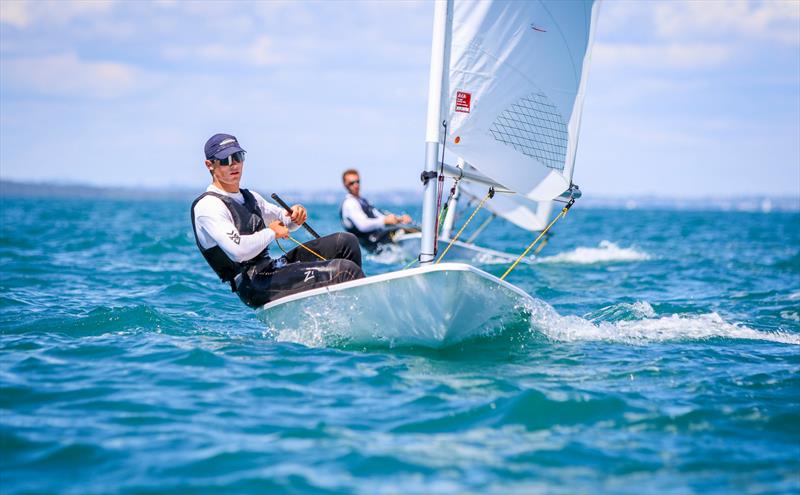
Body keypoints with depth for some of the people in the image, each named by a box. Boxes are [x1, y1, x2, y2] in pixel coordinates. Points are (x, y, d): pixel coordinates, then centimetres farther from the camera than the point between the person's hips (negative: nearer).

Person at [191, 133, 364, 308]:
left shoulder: (249, 197, 18)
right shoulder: (207, 206, -11)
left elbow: (284, 221, 32)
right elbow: (238, 251, -25)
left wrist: (297, 216, 7)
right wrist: (271, 233, -9)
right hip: (256, 286, -10)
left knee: (345, 241, 6)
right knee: (345, 270, -18)